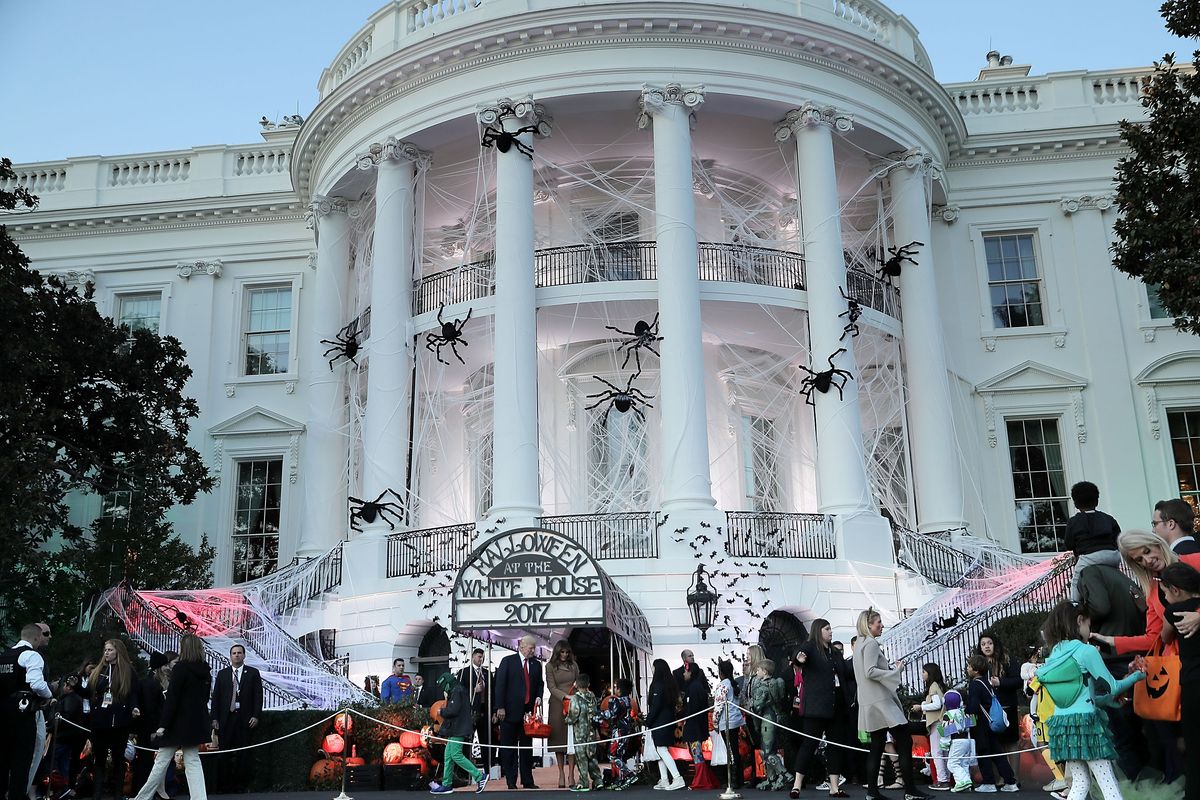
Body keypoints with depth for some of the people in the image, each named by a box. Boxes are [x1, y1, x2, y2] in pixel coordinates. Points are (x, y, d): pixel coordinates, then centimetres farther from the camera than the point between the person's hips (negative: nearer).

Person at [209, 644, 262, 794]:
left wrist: (256, 716, -7)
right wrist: (215, 718, 1)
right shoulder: (222, 674, 12)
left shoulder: (253, 673, 7)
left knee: (244, 754, 0)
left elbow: (258, 696, 2)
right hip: (226, 719, 1)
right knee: (225, 754, 0)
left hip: (246, 719, -1)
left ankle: (241, 785, 7)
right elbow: (216, 697, 9)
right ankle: (225, 786, 7)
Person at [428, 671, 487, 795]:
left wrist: (442, 712, -6)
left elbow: (453, 710, -22)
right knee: (448, 756, 11)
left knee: (456, 755, -12)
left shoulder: (456, 691, -13)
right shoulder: (458, 691, 19)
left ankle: (480, 776, -11)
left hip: (458, 730, -11)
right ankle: (446, 785, 15)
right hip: (455, 730, 11)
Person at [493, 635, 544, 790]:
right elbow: (500, 685, -5)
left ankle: (527, 780, 11)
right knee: (509, 747, 1)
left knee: (527, 747, 7)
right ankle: (511, 780, 7)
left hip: (528, 710, 4)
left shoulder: (536, 664, 12)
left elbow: (540, 684, 21)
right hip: (510, 711, -4)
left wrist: (538, 697, 0)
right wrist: (500, 707, -11)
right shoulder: (507, 661, -1)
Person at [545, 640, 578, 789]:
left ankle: (571, 774, -4)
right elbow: (551, 687, -4)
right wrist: (565, 696, -17)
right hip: (557, 705, -2)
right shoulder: (550, 666, 2)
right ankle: (561, 774, 6)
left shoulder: (573, 665, 10)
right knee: (558, 739, -1)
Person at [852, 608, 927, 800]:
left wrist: (893, 668, 15)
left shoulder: (861, 644, 19)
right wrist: (896, 671, -13)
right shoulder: (871, 643, -11)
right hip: (880, 702, -10)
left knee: (877, 747, 9)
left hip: (872, 703, 10)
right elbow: (870, 672, -21)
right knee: (905, 743, -9)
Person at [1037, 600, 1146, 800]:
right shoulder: (1086, 651, -8)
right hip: (1085, 722, -6)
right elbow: (1110, 688, -1)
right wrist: (1137, 676, 14)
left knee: (1080, 783, 11)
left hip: (1061, 724, 6)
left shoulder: (1054, 655, 11)